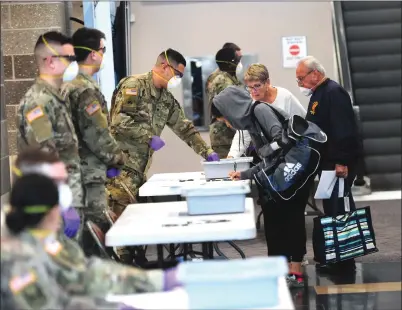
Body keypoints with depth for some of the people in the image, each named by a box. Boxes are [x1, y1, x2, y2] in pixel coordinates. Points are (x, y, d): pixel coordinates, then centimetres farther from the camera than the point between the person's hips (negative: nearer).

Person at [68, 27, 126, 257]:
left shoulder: (70, 84, 12)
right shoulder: (86, 90, -17)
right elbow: (98, 136, -20)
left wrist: (107, 160, 14)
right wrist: (117, 159, -2)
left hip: (77, 172, 10)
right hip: (87, 176, -10)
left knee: (84, 235, 16)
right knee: (96, 236, -4)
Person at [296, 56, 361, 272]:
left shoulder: (334, 92, -15)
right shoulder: (318, 94, 17)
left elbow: (344, 130, -24)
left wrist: (342, 162, -27)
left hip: (339, 165, -10)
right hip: (328, 163, 10)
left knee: (339, 208, -5)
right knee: (331, 208, 14)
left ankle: (345, 261, 3)